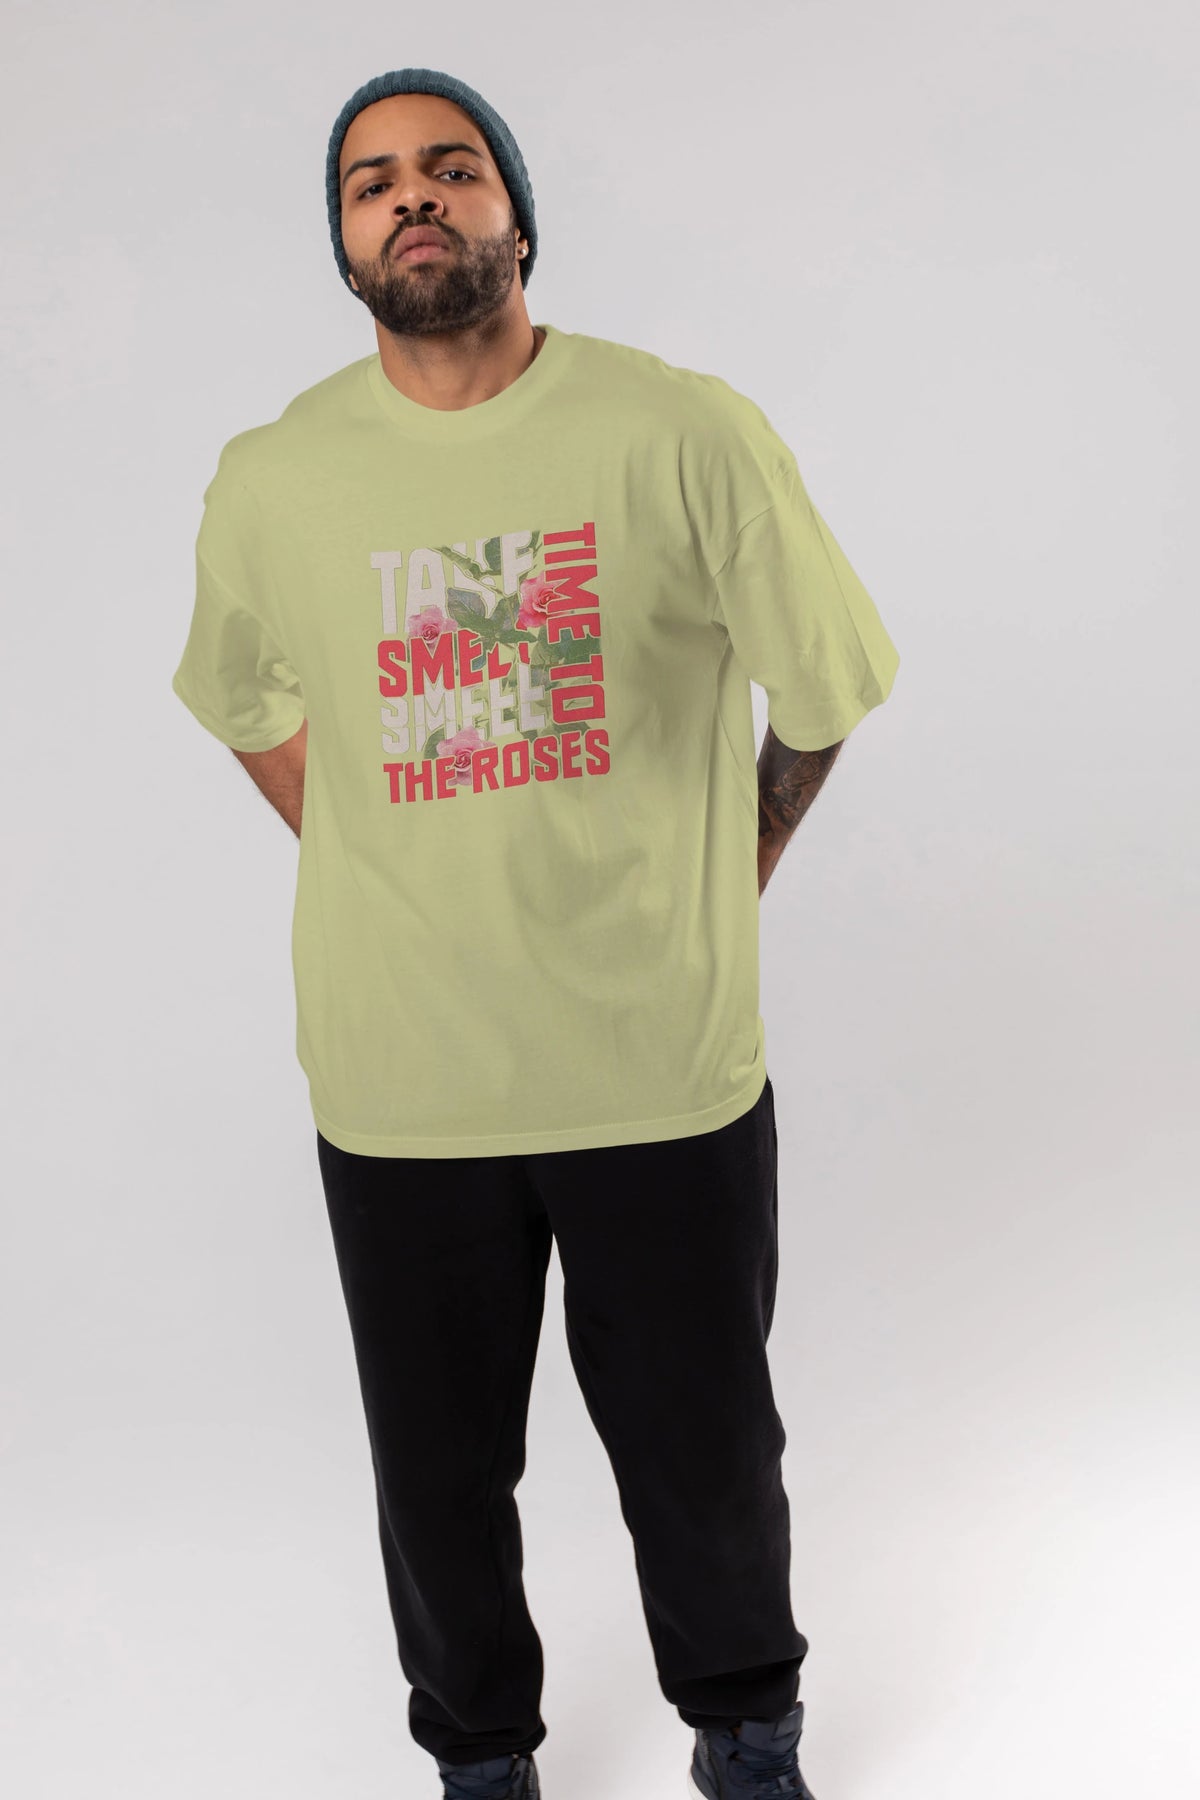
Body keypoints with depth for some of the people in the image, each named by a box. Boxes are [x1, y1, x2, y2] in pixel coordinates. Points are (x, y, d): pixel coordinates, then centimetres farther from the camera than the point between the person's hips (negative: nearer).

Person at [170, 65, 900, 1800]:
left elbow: (820, 697, 3)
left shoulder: (691, 435, -9)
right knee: (440, 1468, 16)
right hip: (401, 1084, 1)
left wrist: (711, 900, 8)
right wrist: (397, 882, 9)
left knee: (706, 1454, 15)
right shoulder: (272, 482, -2)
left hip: (669, 1068, -1)